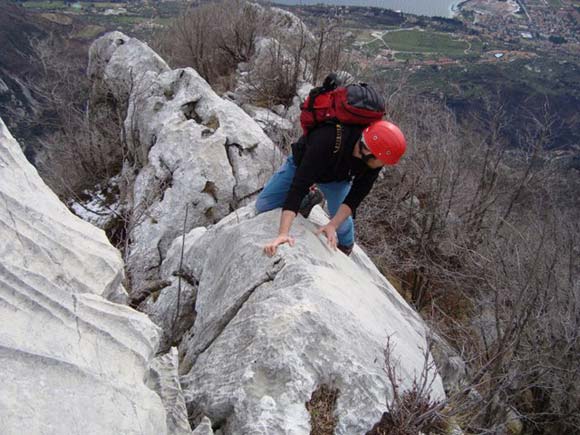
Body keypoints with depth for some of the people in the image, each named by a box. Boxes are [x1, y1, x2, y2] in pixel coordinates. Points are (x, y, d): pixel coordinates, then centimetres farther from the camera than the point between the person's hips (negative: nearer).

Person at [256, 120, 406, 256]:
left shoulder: (376, 156, -32)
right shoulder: (327, 140, -48)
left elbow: (356, 196, -25)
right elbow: (298, 185, -49)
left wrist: (333, 225, -38)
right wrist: (283, 233, -56)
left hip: (338, 178, 2)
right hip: (302, 165, -2)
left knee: (342, 224, -11)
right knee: (263, 206, -6)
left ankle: (346, 248, 24)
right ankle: (308, 199, 17)